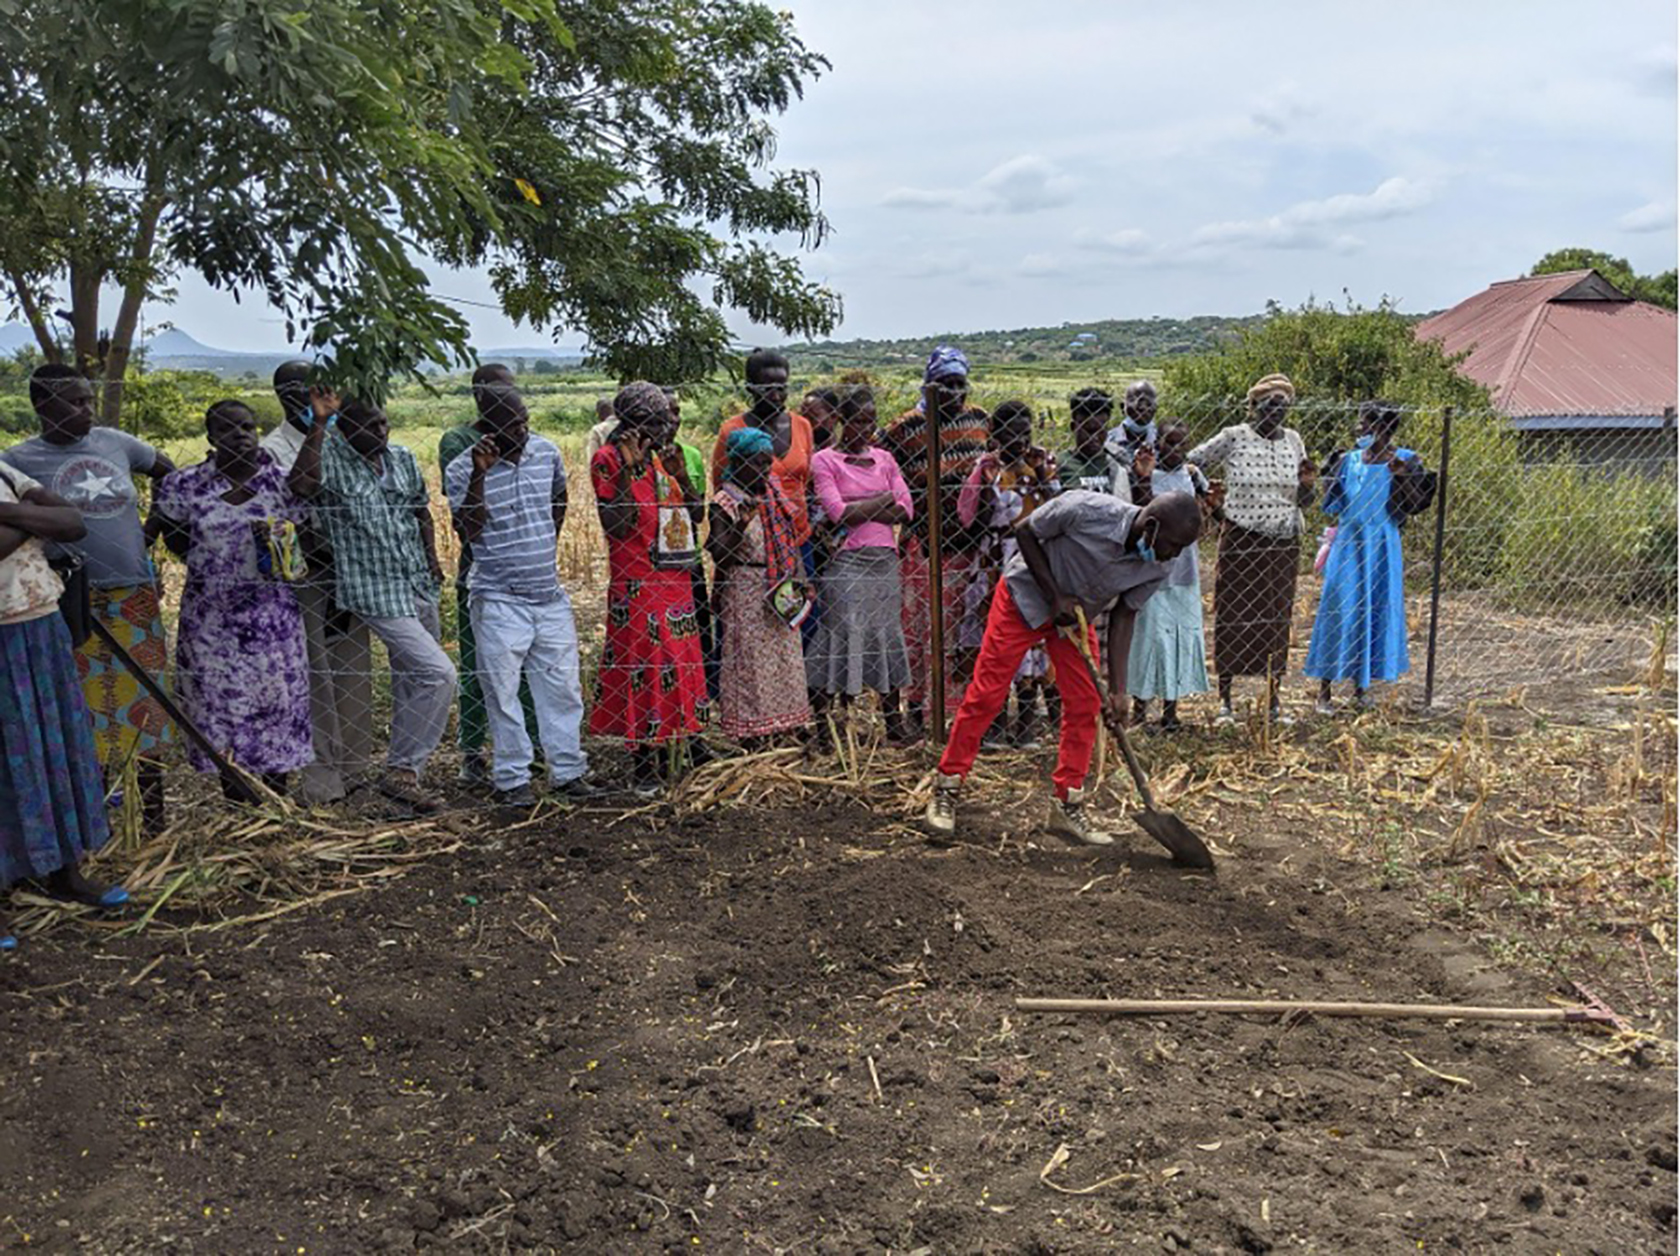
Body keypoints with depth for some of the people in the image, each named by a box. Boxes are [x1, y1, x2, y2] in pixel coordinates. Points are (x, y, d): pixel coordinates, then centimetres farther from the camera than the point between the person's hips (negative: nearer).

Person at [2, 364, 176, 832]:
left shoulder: (114, 442, 6)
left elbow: (169, 474, 21)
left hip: (137, 597, 4)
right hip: (77, 606, -4)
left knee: (146, 705, 9)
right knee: (90, 713, 3)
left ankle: (155, 819, 21)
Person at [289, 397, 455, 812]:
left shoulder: (402, 458, 9)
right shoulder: (330, 456, -9)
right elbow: (300, 485, -32)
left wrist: (431, 557, 9)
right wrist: (318, 425, -26)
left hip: (419, 586, 7)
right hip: (377, 594, -7)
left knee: (411, 681, 16)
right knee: (439, 674, -18)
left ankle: (404, 770, 32)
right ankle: (402, 772, -6)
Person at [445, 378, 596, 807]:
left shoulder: (546, 452, 4)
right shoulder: (462, 471, -9)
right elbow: (468, 532, -19)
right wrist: (479, 477, -26)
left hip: (550, 595, 4)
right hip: (498, 600, -4)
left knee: (563, 687, 9)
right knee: (503, 694, 3)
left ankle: (568, 771, 20)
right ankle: (511, 779, 15)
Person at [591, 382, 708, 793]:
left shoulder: (662, 458, 13)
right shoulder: (608, 459, -7)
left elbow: (695, 514, 13)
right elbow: (617, 526, -17)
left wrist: (682, 475, -1)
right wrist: (628, 469, -20)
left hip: (676, 584, 7)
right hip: (636, 587, -7)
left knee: (678, 664, 11)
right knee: (642, 670, -3)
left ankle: (673, 743, 23)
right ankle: (643, 764, 7)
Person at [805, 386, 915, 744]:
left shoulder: (884, 458, 13)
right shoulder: (824, 460, 0)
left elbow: (905, 511, 3)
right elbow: (838, 512, -12)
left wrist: (859, 510, -8)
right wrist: (882, 500, -4)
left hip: (885, 559, 5)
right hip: (847, 562, -5)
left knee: (887, 635, 8)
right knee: (841, 635, -5)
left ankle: (894, 722, 15)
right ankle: (821, 720, 1)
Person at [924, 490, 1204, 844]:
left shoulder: (1155, 570, -17)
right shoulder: (1085, 510, -33)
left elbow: (1123, 618, -8)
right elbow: (1025, 531, -18)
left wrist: (1118, 689, -13)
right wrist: (1055, 595, -23)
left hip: (1076, 616, 5)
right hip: (1026, 595, -5)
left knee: (1085, 705, -1)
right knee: (986, 694, -5)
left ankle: (1066, 806, 10)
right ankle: (946, 788, 7)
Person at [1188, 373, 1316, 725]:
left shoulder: (1293, 440, 8)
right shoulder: (1234, 437, -5)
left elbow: (1303, 502, 13)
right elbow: (1191, 461, 3)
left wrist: (1307, 485, -8)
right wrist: (1208, 496, -9)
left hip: (1284, 544, 4)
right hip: (1240, 541, -4)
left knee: (1277, 619, 7)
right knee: (1232, 618, 0)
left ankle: (1274, 701, 17)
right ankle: (1225, 701, 10)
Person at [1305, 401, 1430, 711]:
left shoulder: (1404, 461, 1)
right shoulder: (1349, 460, 7)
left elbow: (1413, 507, -5)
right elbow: (1332, 506, 9)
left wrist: (1402, 476, -19)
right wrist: (1330, 473, -4)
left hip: (1381, 546, -1)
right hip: (1348, 543, 1)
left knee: (1376, 611, 4)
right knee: (1338, 610, -4)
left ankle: (1361, 689, 16)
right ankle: (1324, 692, 0)